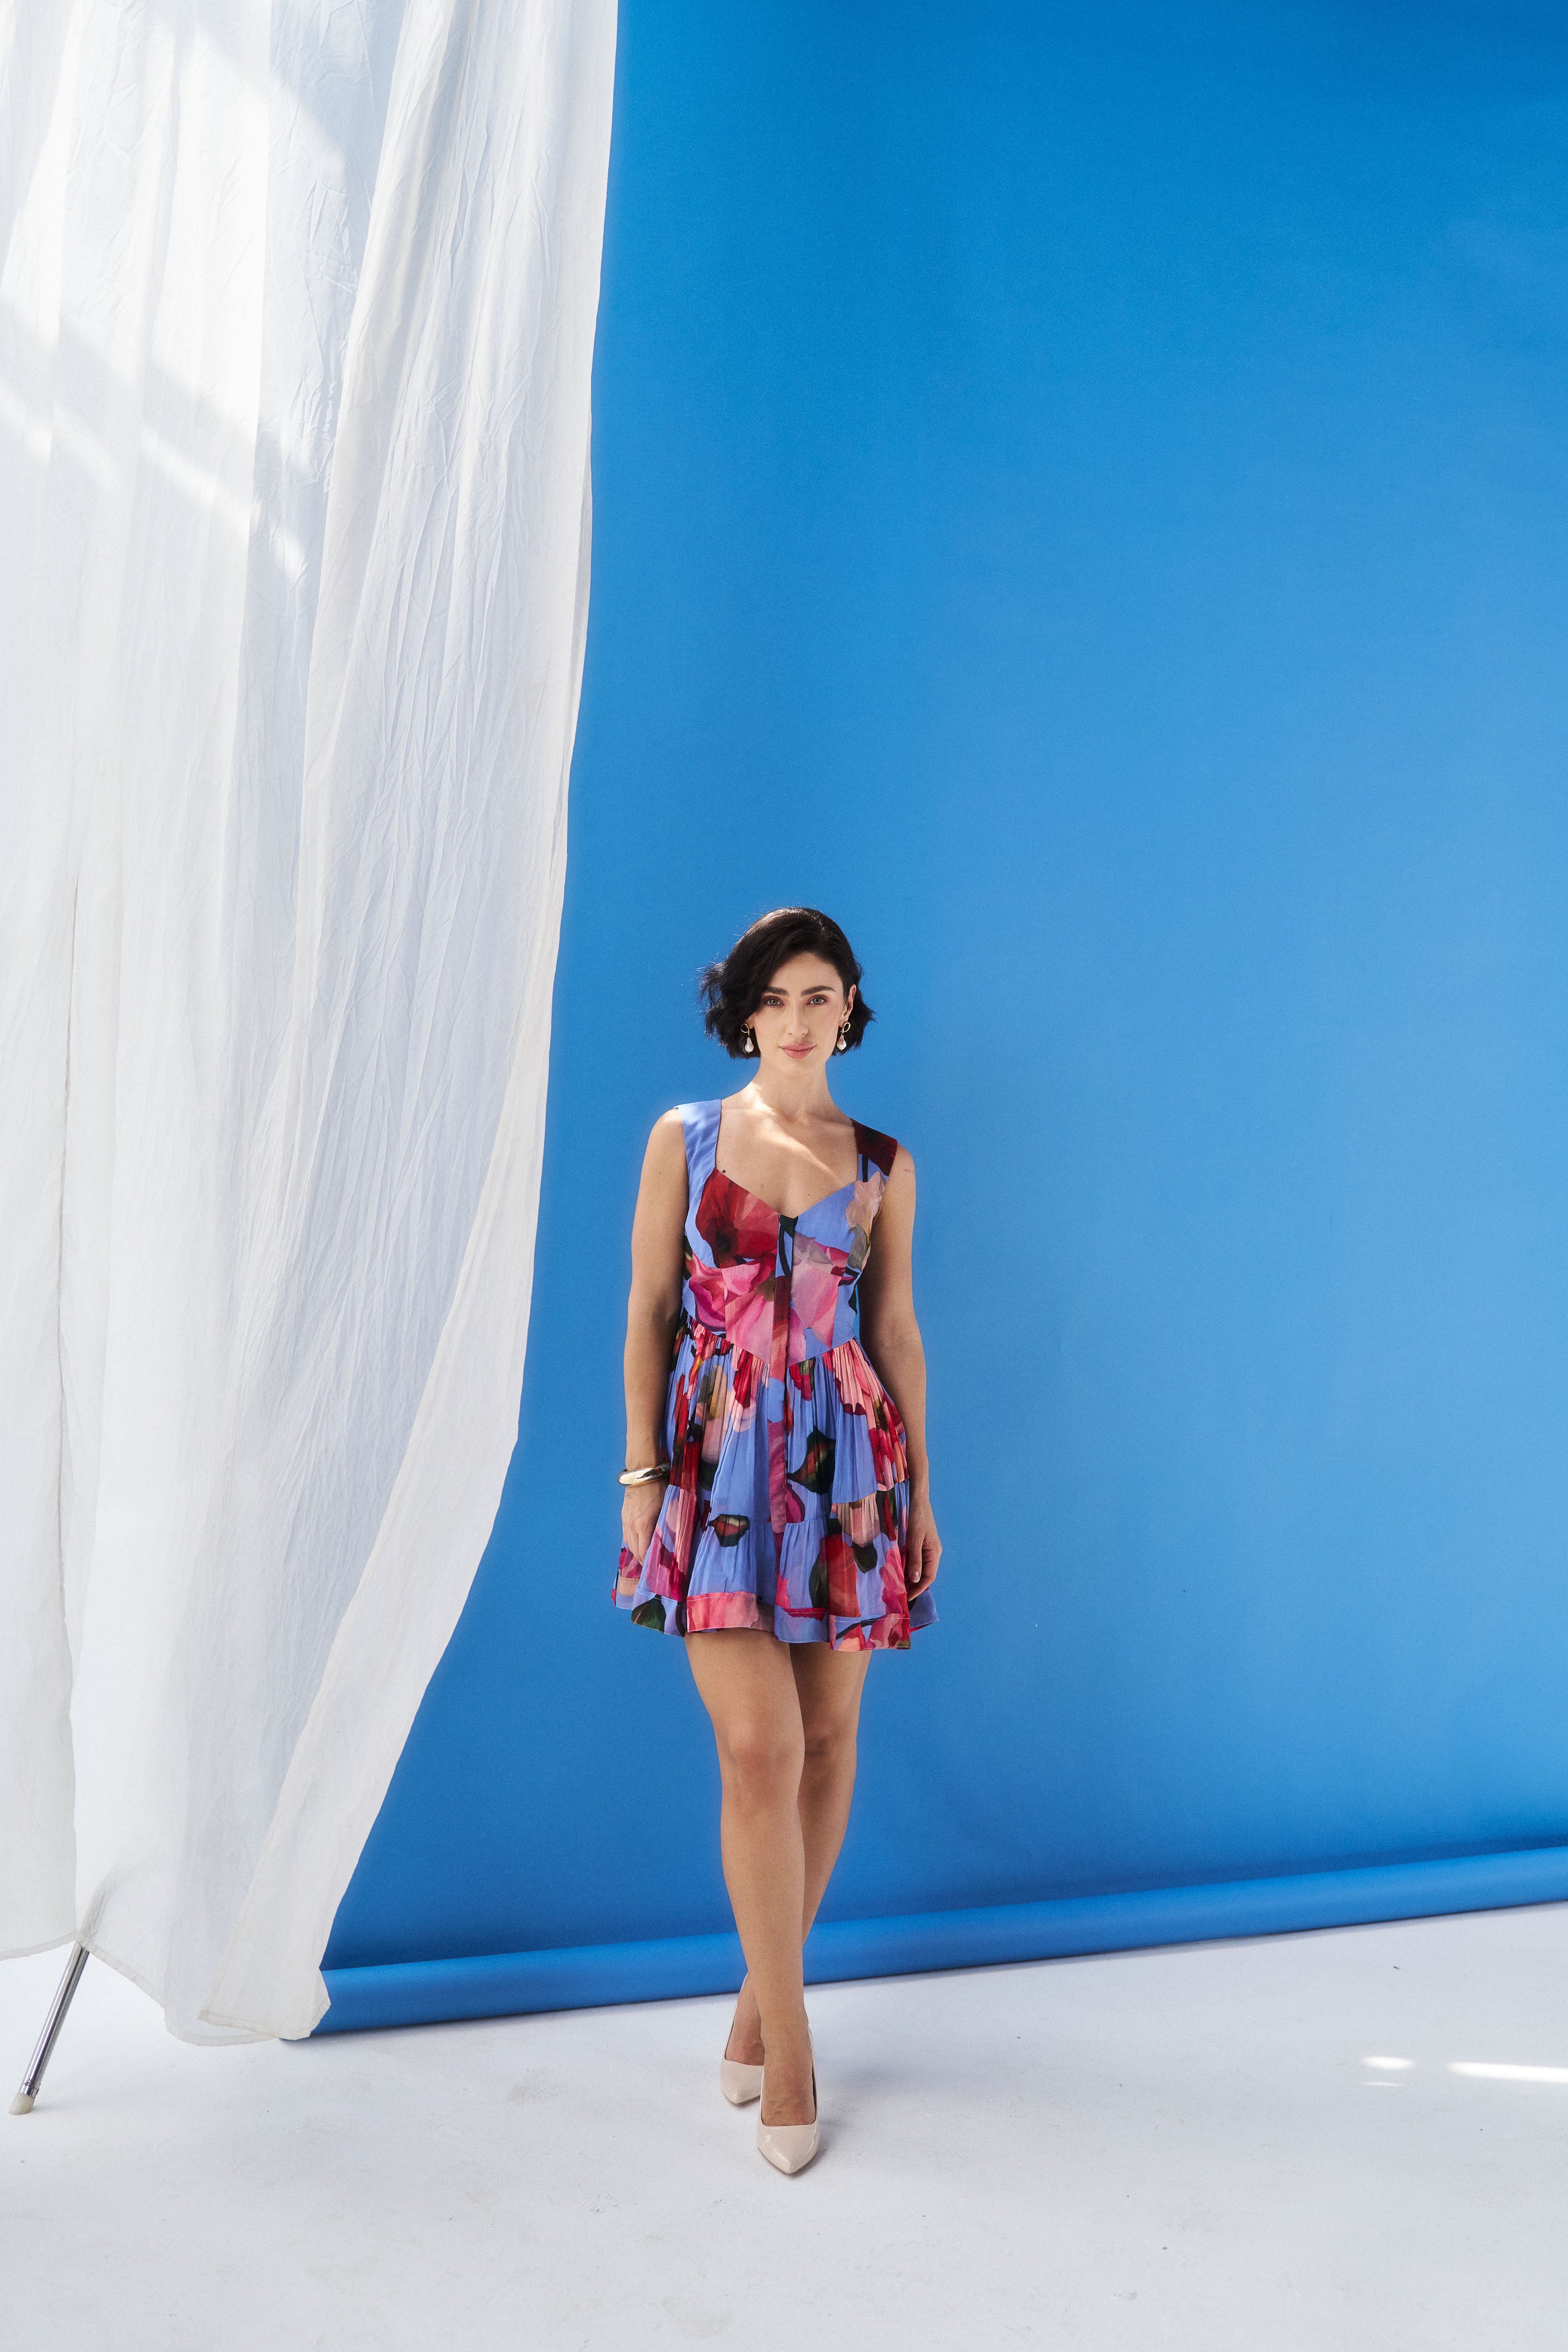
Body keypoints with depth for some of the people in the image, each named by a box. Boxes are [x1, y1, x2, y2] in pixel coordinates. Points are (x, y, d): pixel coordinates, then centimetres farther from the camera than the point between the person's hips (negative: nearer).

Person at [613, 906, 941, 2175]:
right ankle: (789, 2042, 6)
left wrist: (920, 1490, 9)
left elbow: (896, 1329, 10)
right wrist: (641, 1470, -1)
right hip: (720, 1462, -2)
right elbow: (648, 1309, 4)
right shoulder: (685, 1138, 4)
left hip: (846, 1463, 2)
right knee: (760, 1749, -8)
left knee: (828, 1740, 7)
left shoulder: (882, 1163, 7)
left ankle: (762, 1993, 27)